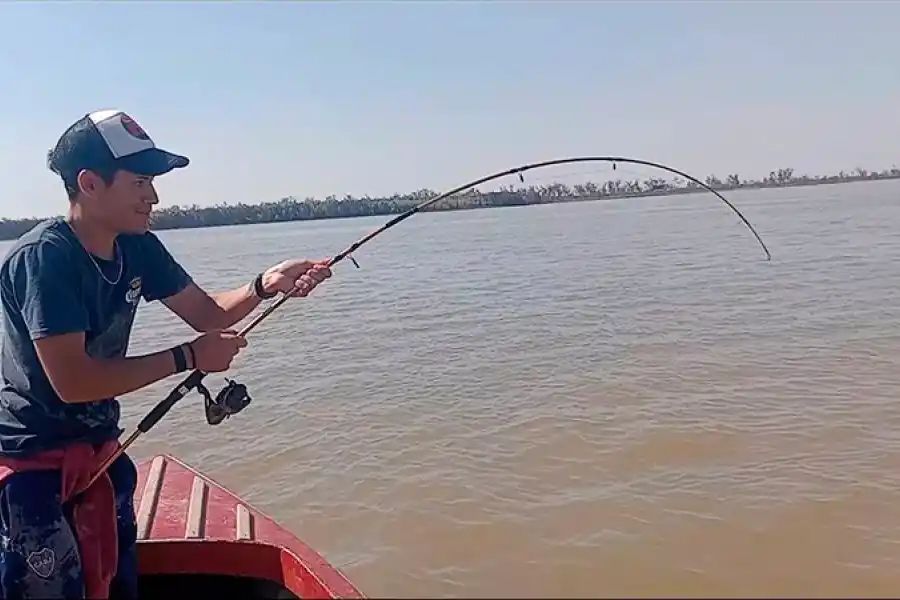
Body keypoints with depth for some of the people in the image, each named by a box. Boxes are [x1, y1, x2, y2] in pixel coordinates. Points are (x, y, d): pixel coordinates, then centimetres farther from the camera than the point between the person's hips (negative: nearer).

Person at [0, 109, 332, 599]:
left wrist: (266, 285, -13)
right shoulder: (42, 258, -24)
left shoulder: (137, 248, -3)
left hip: (100, 448, 7)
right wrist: (187, 358, -23)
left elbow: (208, 313, 5)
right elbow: (72, 381, -29)